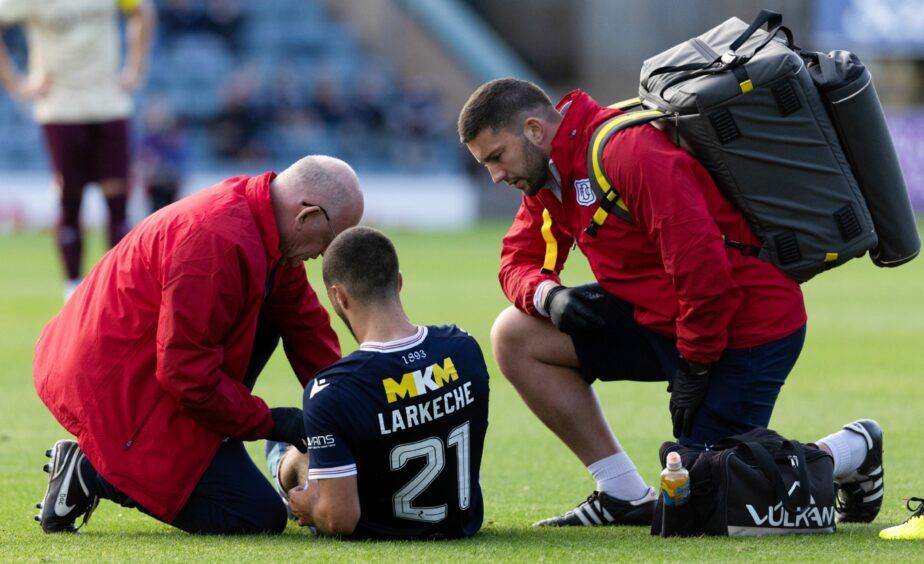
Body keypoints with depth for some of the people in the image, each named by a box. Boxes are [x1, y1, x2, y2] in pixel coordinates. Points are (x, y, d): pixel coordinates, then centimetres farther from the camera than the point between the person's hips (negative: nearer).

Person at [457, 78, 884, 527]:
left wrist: (694, 365, -22)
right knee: (515, 335, 3)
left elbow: (701, 262, -29)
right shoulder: (550, 175, 6)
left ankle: (854, 450, 13)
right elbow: (519, 260, 12)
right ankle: (625, 497, 5)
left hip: (747, 323, -9)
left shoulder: (626, 149, -24)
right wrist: (548, 295, -12)